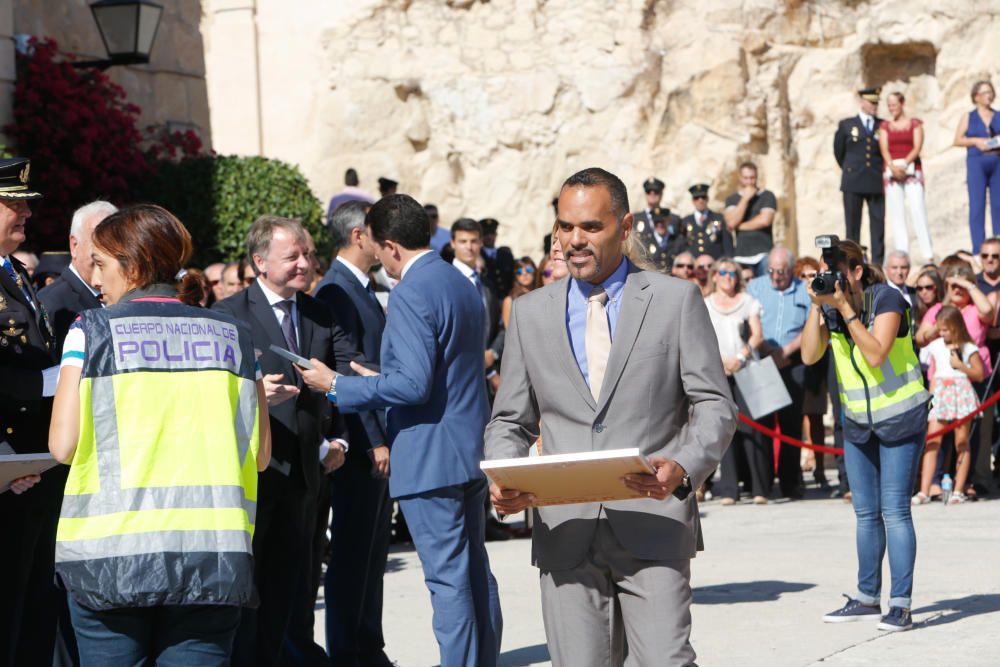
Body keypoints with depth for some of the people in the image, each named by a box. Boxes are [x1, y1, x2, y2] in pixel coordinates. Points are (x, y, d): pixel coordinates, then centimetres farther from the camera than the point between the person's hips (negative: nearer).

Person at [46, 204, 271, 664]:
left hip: (111, 553, -2)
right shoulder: (231, 335, 8)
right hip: (212, 553, 3)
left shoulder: (92, 329, -1)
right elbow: (260, 453, 7)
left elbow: (64, 446, -5)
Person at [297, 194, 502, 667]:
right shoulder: (462, 284, 13)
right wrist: (380, 379, 28)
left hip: (430, 459, -9)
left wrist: (338, 387, -15)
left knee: (448, 580, -5)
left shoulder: (411, 292, -17)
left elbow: (413, 384, -23)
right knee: (475, 573, 14)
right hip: (471, 450, 10)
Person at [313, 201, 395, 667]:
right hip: (360, 447, -10)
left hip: (379, 443, 10)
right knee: (352, 553, -3)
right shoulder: (338, 291, -14)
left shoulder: (362, 289, 16)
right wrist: (373, 442, -20)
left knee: (373, 550, 14)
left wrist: (386, 438, 15)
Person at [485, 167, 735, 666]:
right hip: (565, 533, 3)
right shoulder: (531, 312, 13)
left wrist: (684, 467, -16)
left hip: (653, 526, -2)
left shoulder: (676, 300, 6)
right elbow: (510, 421, 15)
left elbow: (715, 405, 3)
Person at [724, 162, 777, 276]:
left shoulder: (767, 196, 4)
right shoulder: (732, 199, 11)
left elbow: (765, 220, -9)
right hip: (741, 255, 2)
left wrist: (740, 226, 1)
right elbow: (731, 223, -4)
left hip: (763, 253, -2)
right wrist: (745, 198, -5)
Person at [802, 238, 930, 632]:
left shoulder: (886, 300, -17)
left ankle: (900, 604, -11)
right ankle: (868, 598, 20)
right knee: (865, 512, 11)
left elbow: (876, 354, -28)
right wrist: (816, 306, -20)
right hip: (857, 419, 6)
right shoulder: (828, 306, -2)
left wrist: (846, 308, -30)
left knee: (894, 509, -11)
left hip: (900, 417, -6)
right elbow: (809, 355, -13)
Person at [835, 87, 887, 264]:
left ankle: (877, 261, -1)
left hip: (876, 182, 1)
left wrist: (882, 171, 8)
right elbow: (838, 151, 14)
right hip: (853, 183, -1)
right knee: (852, 224, 1)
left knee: (878, 223, -3)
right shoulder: (846, 125, 7)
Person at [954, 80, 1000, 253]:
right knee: (977, 205, -6)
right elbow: (958, 140, 3)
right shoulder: (969, 117, 10)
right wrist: (976, 141, -11)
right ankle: (978, 250, -6)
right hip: (976, 163, -2)